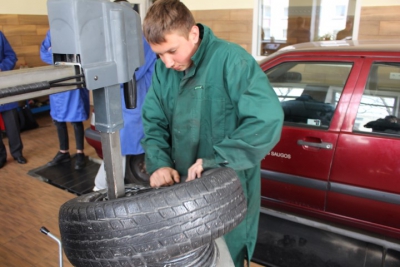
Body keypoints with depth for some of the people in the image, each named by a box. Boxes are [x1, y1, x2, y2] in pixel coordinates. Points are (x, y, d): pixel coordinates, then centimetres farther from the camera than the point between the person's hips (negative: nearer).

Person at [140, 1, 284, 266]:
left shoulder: (231, 59, -18)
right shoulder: (163, 69, 1)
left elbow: (267, 119, -27)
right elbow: (153, 121, 4)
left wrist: (216, 159, -29)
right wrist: (159, 162, -13)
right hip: (183, 187, 6)